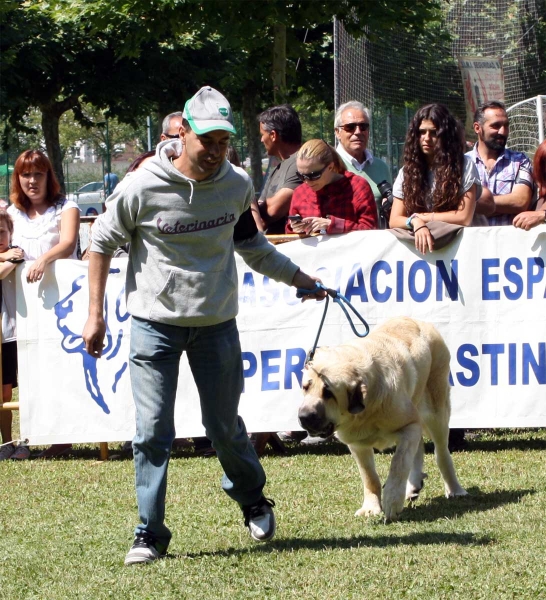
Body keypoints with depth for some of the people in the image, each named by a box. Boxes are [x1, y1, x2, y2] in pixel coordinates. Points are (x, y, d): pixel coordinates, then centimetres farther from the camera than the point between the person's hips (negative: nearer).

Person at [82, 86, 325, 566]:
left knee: (225, 427, 9)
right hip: (155, 322, -2)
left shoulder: (238, 185, -2)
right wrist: (95, 314, -3)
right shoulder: (144, 187, -14)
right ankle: (150, 535, 4)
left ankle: (253, 502, 36)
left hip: (216, 323, 2)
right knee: (153, 432, -6)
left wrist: (298, 278, 21)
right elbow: (102, 243, -1)